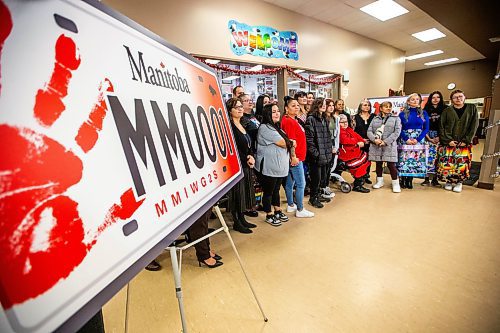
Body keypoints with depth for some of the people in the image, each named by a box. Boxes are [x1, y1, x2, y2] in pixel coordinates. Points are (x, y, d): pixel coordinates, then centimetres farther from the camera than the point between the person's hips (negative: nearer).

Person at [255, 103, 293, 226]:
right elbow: (283, 143, -18)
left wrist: (289, 143, -4)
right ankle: (269, 215, 21)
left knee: (276, 189, 21)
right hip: (269, 167, -9)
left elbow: (288, 143, 17)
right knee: (268, 191, 6)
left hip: (280, 166, 9)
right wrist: (291, 143, 1)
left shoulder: (276, 127, 15)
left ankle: (278, 211, 36)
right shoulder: (265, 128, -15)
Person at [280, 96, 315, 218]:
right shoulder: (289, 121, -16)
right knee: (301, 184, -2)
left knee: (290, 182, 16)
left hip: (296, 157, 10)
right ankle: (300, 210, 9)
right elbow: (291, 141, -20)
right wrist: (293, 156, -19)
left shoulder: (292, 120, 14)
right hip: (295, 158, -10)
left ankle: (291, 205, 29)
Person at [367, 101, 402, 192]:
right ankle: (379, 181, 23)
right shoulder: (375, 119, 14)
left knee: (391, 164, -5)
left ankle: (395, 183, 9)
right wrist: (375, 139, -14)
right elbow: (369, 131, 5)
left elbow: (397, 132, -3)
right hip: (376, 145, 2)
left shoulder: (396, 118, 9)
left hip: (389, 146, -2)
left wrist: (386, 141, -15)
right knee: (378, 164, 9)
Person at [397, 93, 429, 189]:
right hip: (405, 140, -1)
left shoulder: (423, 113, 8)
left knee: (416, 160, -1)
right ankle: (403, 180, 3)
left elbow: (426, 128, 5)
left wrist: (418, 139, -9)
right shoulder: (402, 113, 4)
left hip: (419, 140, 2)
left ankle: (410, 180, 6)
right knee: (404, 160, -6)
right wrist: (406, 139, -12)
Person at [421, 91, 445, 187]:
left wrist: (440, 137, -8)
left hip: (440, 137, 1)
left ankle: (435, 179, 5)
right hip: (428, 136, 0)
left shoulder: (444, 110, 7)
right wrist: (429, 138, -6)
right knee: (428, 156, -6)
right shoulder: (426, 110, 6)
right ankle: (426, 179, -1)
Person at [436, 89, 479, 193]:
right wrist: (448, 140, -9)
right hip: (448, 143, 0)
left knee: (462, 163, -7)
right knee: (447, 163, -6)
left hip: (464, 143, 0)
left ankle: (459, 182, 9)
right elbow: (441, 127, 2)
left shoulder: (472, 108, 8)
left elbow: (474, 125, 3)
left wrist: (466, 140, -6)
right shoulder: (447, 111, 7)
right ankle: (448, 181, 11)